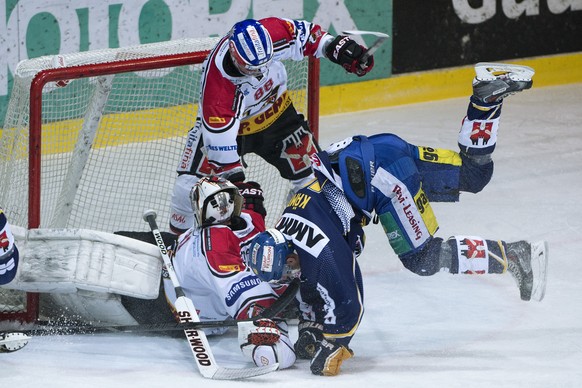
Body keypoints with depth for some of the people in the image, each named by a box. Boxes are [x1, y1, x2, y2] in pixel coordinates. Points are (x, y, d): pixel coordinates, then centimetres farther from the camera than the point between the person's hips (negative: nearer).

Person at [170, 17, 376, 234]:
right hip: (226, 121, -4)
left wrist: (337, 47, -18)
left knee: (311, 170, 5)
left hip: (275, 113, 4)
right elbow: (220, 135, -38)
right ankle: (180, 234, 10)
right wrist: (233, 178, -37)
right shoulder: (218, 76, -40)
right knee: (191, 184, -14)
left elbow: (303, 33, -8)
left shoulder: (272, 33, -30)